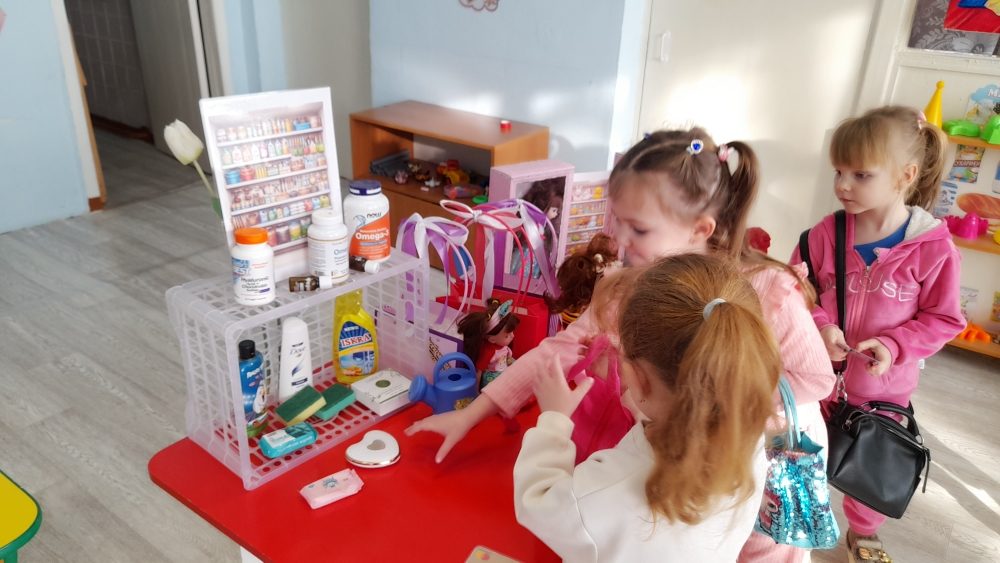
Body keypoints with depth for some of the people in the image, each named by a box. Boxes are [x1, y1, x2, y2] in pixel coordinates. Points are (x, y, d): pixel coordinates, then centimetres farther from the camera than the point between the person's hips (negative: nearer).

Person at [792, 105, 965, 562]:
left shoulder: (934, 247, -17)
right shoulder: (826, 234, -13)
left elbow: (943, 319, -7)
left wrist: (893, 346, -21)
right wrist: (818, 326, -21)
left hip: (883, 387, 0)